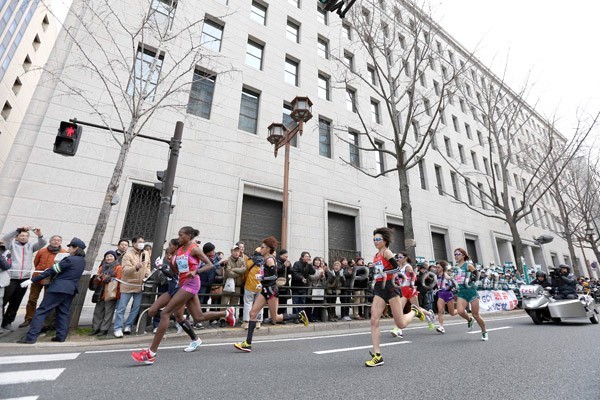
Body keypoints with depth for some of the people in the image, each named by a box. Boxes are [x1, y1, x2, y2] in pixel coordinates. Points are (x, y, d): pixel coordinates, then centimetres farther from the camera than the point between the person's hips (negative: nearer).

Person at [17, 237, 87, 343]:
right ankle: (61, 336, 11)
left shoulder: (70, 259, -14)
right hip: (71, 289, 7)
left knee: (41, 311, 1)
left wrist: (32, 280, -6)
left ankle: (31, 337, 2)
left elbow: (51, 271, -11)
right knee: (63, 313, 12)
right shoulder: (82, 261, 9)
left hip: (58, 288, -7)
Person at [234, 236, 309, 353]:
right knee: (252, 313, 2)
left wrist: (262, 278, -18)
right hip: (265, 290, 9)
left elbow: (274, 276, -21)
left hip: (271, 290, -9)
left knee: (275, 318, 3)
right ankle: (248, 344, 6)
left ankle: (299, 315, 17)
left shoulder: (269, 259, -16)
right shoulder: (266, 259, 10)